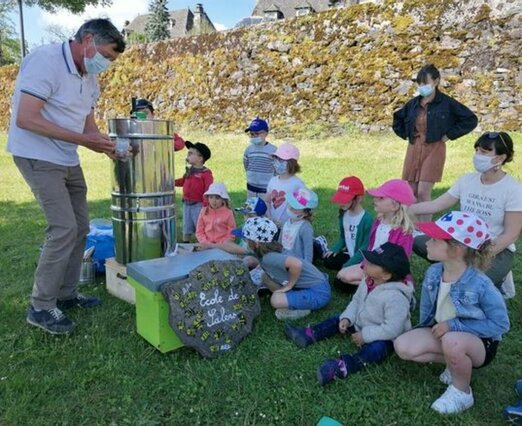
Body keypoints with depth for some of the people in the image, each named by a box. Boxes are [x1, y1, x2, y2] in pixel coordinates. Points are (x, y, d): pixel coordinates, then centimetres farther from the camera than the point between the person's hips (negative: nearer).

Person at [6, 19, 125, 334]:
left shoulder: (90, 77, 9)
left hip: (68, 161, 9)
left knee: (80, 228, 9)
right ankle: (41, 307, 2)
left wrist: (107, 146, -6)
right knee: (64, 229, -13)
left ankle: (66, 294, 23)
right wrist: (83, 140, -25)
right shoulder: (45, 61, -17)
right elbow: (25, 119, -24)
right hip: (38, 158, -9)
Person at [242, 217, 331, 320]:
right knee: (265, 277, 4)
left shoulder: (269, 258, -26)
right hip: (305, 286, 9)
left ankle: (302, 308, 1)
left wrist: (288, 286, -24)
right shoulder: (266, 254, 1)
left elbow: (296, 264, -38)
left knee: (276, 300, -23)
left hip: (318, 292, -9)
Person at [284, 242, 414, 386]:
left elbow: (392, 329, -33)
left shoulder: (395, 297, -33)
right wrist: (347, 318, -13)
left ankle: (344, 366, -54)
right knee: (339, 320, 8)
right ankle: (308, 335, 0)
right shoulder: (368, 281, -10)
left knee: (377, 348, -36)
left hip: (383, 337, -8)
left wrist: (365, 335, -28)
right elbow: (356, 301, 3)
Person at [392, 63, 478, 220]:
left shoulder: (446, 103, -6)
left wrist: (449, 135, -7)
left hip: (434, 150, -5)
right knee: (410, 193, 6)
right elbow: (397, 119, 24)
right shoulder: (414, 103, 7)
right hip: (413, 149, 5)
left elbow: (471, 120, -5)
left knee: (423, 193, -11)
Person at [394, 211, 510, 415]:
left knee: (452, 341, -39)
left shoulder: (480, 285, -29)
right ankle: (456, 363, 5)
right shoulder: (433, 273, -14)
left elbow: (500, 324, -21)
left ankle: (462, 392, -8)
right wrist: (426, 333, 2)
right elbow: (427, 310, 4)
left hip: (479, 342, -5)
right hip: (440, 333, 5)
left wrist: (454, 325, -25)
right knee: (403, 346, -17)